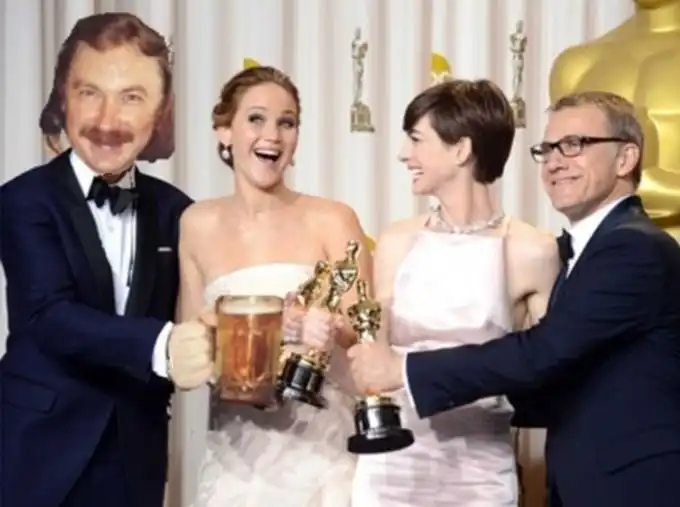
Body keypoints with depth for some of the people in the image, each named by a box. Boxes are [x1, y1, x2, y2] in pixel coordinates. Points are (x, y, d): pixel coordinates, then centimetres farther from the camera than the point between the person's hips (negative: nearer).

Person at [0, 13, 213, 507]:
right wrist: (160, 346, -39)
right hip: (40, 452, -3)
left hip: (136, 457, 4)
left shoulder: (174, 209, 3)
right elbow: (50, 315, -23)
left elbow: (180, 322, 2)